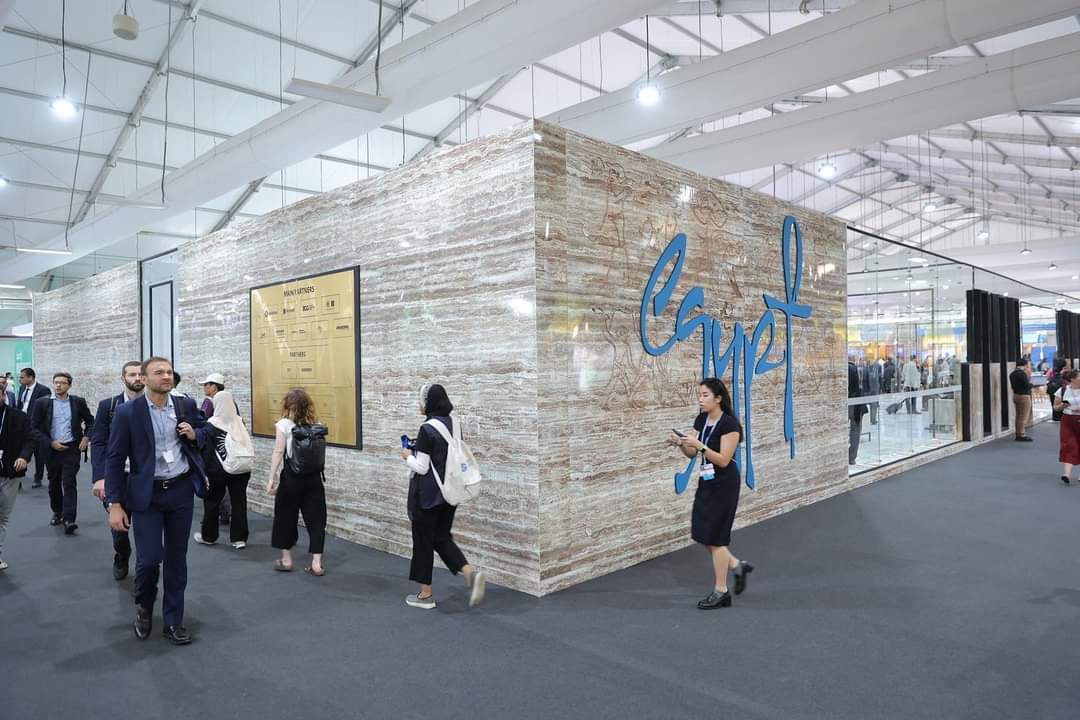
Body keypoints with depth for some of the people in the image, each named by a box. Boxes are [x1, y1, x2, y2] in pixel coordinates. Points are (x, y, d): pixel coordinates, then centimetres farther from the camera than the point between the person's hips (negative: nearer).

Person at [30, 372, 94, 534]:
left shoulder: (78, 402, 3)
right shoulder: (42, 403, 0)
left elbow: (90, 421, 13)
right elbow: (34, 427, -1)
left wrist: (86, 437, -2)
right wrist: (50, 443, -11)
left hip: (72, 448, -2)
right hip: (51, 449, 2)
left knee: (69, 483, -9)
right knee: (54, 483, 15)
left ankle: (68, 519, -13)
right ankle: (57, 512, 34)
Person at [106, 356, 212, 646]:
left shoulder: (187, 405, 1)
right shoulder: (127, 412, -8)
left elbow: (206, 430, 18)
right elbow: (114, 459, -6)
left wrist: (194, 434, -7)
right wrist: (115, 504, -11)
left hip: (181, 491, 3)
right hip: (146, 494, -3)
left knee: (176, 559, 9)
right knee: (148, 559, -5)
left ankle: (173, 621, 23)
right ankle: (144, 607, 27)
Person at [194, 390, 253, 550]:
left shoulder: (211, 424, -9)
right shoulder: (239, 422, 0)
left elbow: (206, 450, -8)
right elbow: (247, 445, 5)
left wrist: (203, 470, -3)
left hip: (218, 470, -2)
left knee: (212, 502, 14)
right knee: (239, 502, 6)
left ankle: (208, 536, 26)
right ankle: (239, 538, 5)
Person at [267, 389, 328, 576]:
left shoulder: (284, 424, -5)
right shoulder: (316, 424, 5)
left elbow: (279, 452, -10)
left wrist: (272, 478, -8)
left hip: (291, 477, -3)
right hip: (313, 477, 3)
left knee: (286, 517, 13)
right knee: (315, 518, 6)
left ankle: (286, 559, 22)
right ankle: (316, 563, 5)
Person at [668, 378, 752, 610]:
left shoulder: (729, 424, -19)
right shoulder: (701, 420, 5)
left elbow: (723, 460, -21)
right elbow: (691, 453, 6)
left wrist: (700, 445, -30)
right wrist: (680, 443, -13)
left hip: (724, 484, -8)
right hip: (706, 481, 8)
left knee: (714, 536, -1)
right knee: (702, 534, 10)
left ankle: (721, 592, 13)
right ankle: (737, 566, 31)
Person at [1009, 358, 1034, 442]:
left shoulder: (1012, 374, 7)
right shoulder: (1022, 374, -20)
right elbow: (1027, 386, -20)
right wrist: (1030, 383, 0)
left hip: (1015, 395, 9)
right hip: (1024, 396, -9)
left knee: (1018, 416, 15)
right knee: (1023, 417, -2)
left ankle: (1018, 434, 21)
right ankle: (1021, 435, 1)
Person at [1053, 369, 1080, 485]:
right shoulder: (1063, 390, -2)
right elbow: (1056, 407, 5)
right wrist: (1063, 405, -15)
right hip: (1067, 420, -1)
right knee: (1068, 446, -7)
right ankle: (1066, 473, -13)